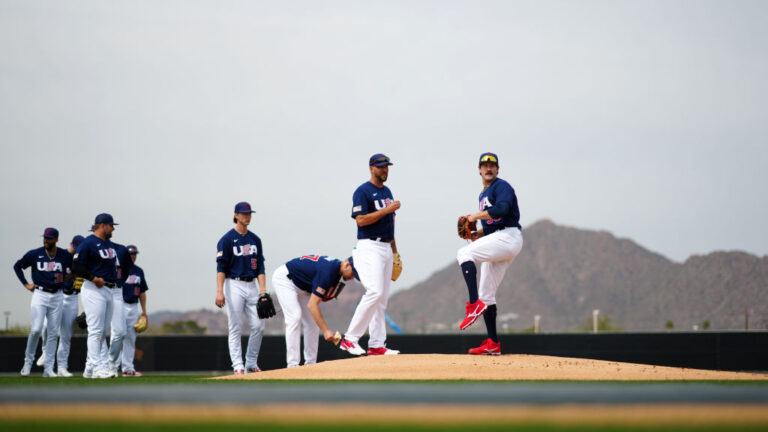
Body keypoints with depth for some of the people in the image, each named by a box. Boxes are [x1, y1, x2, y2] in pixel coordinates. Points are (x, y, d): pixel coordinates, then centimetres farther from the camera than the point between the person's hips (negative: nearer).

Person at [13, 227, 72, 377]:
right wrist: (26, 284, 7)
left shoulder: (65, 256, 3)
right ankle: (28, 362, 4)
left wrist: (66, 280, 6)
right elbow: (17, 266, 14)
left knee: (53, 333, 1)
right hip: (40, 294, -2)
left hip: (57, 296, 2)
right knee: (36, 330, -14)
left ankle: (48, 368, 5)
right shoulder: (34, 254, 0)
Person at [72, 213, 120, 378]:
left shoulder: (109, 244, 17)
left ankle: (90, 368, 15)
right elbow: (76, 266, -15)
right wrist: (94, 278, -20)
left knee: (103, 332, 10)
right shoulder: (88, 243, -10)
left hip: (109, 290, 9)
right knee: (96, 330, -12)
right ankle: (97, 367, -15)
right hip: (94, 290, -9)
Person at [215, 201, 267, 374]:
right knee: (235, 327, -5)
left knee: (258, 326, -1)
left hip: (251, 285, 5)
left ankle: (251, 363, 11)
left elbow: (260, 267, 11)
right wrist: (219, 291, -19)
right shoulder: (227, 239, -3)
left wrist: (263, 290, -1)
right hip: (234, 285, -5)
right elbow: (221, 267, -9)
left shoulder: (255, 240, 13)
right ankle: (237, 366, -3)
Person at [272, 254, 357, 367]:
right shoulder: (327, 272, -35)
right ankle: (292, 365, -23)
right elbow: (312, 305, -35)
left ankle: (310, 363, 6)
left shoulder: (335, 265, -6)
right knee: (295, 316, -22)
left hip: (302, 286, 10)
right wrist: (325, 331, -36)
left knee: (312, 322, 4)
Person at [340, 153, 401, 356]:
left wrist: (394, 251, 21)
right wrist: (386, 210, -18)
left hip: (386, 247, 9)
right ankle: (350, 338, -15)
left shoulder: (387, 192, 19)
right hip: (369, 247, -9)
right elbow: (361, 219, -17)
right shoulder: (363, 192, -7)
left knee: (382, 298, 5)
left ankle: (377, 345, 6)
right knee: (375, 292, -20)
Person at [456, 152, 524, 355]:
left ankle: (474, 304, -33)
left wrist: (476, 216, -14)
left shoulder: (502, 187, -4)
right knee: (486, 294, 7)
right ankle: (493, 344, 9)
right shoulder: (483, 194, 24)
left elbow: (501, 209, -23)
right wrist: (479, 234, 11)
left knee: (464, 253, -26)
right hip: (498, 243, 10)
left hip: (509, 237, -10)